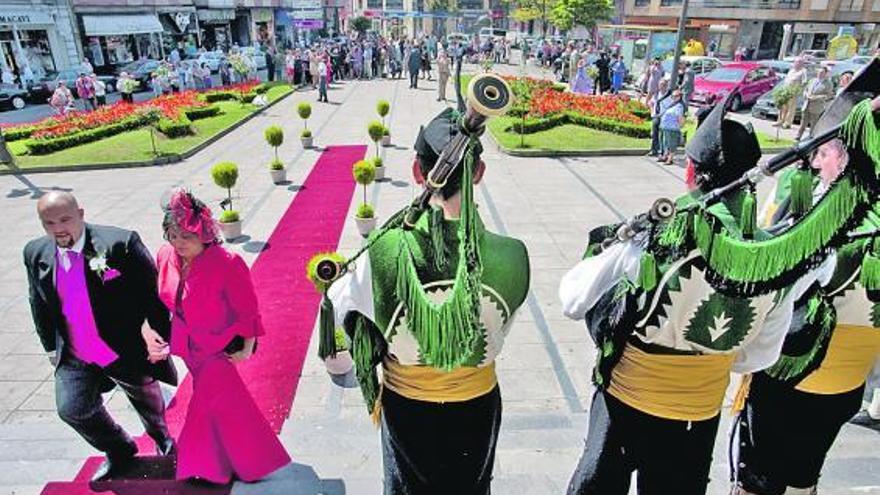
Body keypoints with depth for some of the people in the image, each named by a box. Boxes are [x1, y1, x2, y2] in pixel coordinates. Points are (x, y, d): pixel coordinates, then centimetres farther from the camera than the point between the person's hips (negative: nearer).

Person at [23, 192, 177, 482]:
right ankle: (119, 451, 33)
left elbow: (153, 292, -18)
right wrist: (51, 347, 11)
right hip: (75, 359, 4)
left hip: (128, 352, -3)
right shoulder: (36, 254, -6)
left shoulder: (120, 243, -24)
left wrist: (159, 337, -16)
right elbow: (39, 305, 8)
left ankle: (161, 436, 54)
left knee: (146, 398, 19)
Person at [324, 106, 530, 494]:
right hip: (477, 406, 1)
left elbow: (340, 305, -10)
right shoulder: (511, 259, -26)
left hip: (406, 407, -1)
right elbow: (501, 328, -6)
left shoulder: (385, 255, -30)